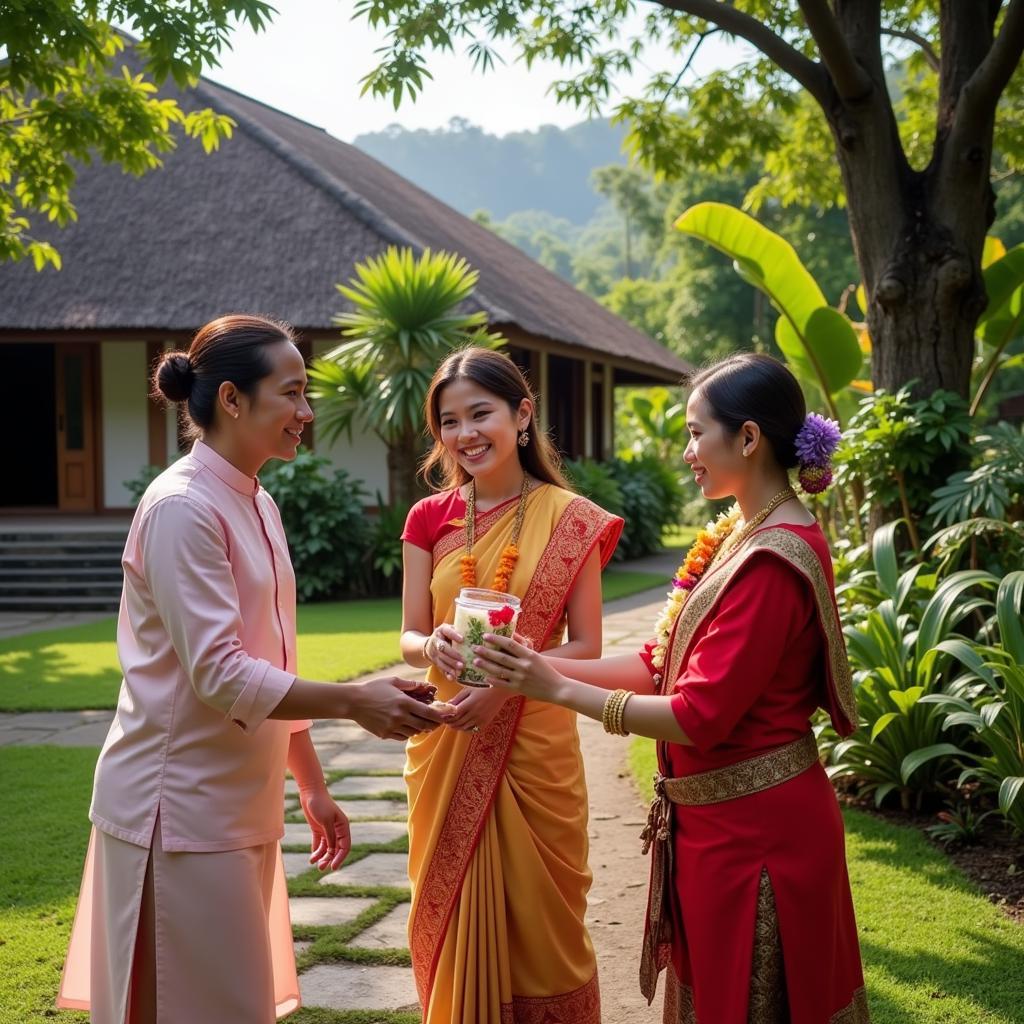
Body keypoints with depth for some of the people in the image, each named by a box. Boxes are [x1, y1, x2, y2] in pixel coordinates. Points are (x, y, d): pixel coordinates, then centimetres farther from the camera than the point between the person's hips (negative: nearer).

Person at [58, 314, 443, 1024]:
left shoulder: (258, 505, 11)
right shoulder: (182, 508, -17)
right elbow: (220, 676, -22)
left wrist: (312, 785, 17)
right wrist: (353, 702, -26)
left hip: (237, 804, 9)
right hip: (180, 809, -9)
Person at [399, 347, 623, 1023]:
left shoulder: (569, 519, -5)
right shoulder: (430, 520, 3)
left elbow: (586, 647, -6)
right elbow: (409, 638, 3)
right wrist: (436, 646, -20)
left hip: (534, 746, -2)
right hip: (447, 748, 3)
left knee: (537, 923, 5)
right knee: (454, 917, 10)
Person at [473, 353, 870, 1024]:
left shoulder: (773, 560, -21)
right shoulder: (738, 537, 8)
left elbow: (698, 716, -23)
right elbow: (663, 664, 8)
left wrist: (558, 689, -18)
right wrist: (544, 666, -1)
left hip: (754, 828, -9)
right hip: (721, 819, 9)